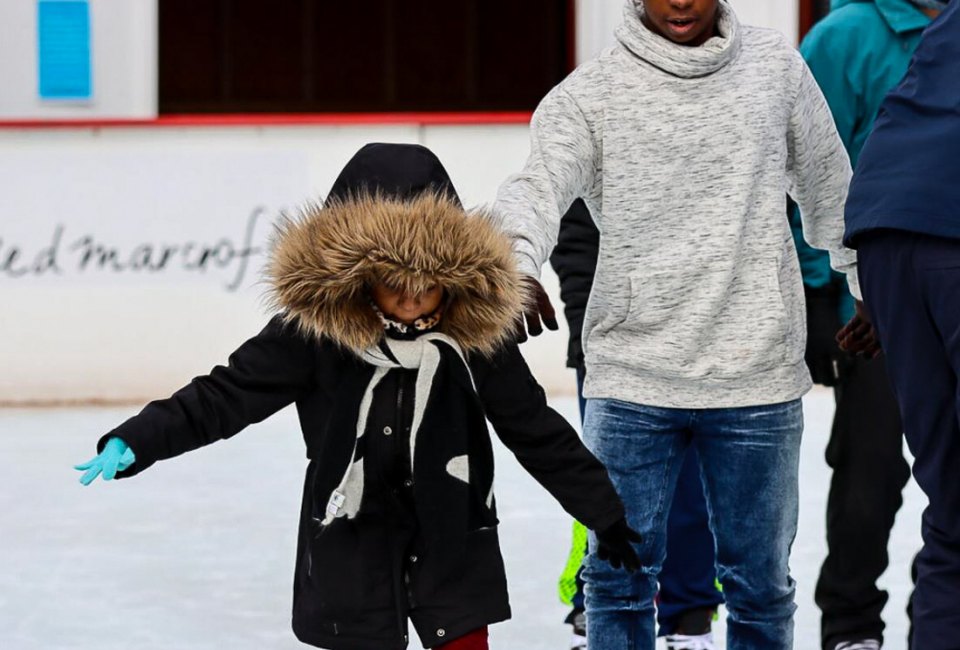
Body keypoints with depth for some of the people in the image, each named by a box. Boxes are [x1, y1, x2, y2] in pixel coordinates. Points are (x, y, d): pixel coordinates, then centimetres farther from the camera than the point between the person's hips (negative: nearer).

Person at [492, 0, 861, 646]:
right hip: (631, 377, -1)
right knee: (621, 577, 2)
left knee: (761, 582, 11)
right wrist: (517, 265, -42)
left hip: (757, 375, 2)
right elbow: (539, 186, -20)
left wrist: (873, 290, 25)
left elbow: (827, 186, 16)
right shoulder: (589, 94, -4)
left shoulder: (777, 66, 4)